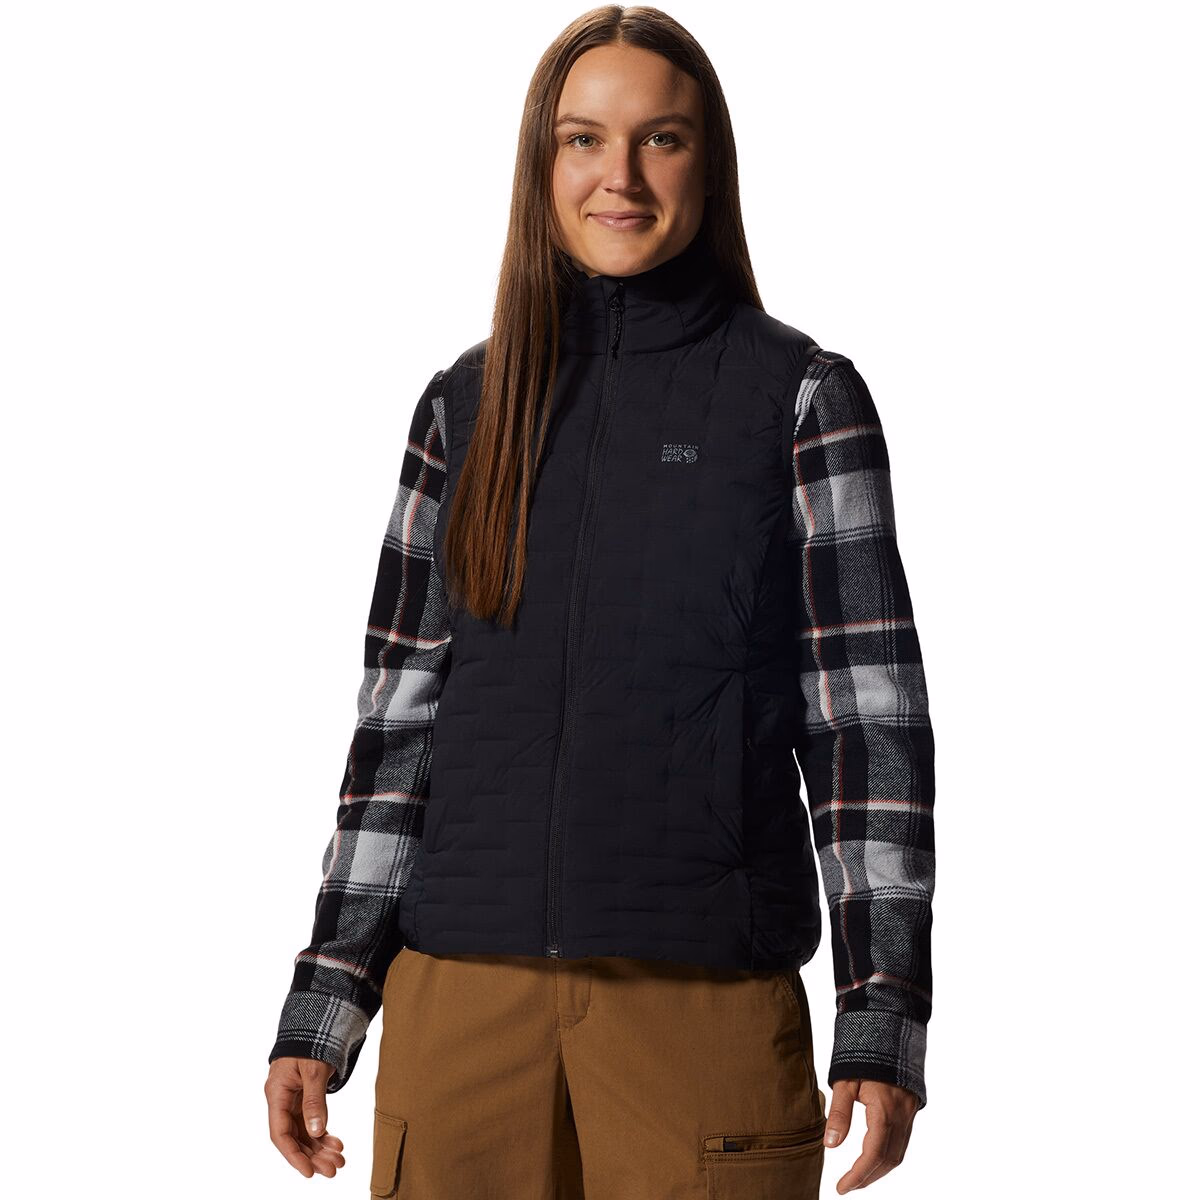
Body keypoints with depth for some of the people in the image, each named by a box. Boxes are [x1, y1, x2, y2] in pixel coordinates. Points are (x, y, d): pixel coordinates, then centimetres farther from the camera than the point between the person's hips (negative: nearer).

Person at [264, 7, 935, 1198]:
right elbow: (402, 716, 10)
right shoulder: (466, 405, 9)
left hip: (705, 1002, -2)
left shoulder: (802, 394, 1)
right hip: (464, 993, 3)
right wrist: (322, 1008, 6)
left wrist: (883, 1022, -9)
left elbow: (866, 711, -2)